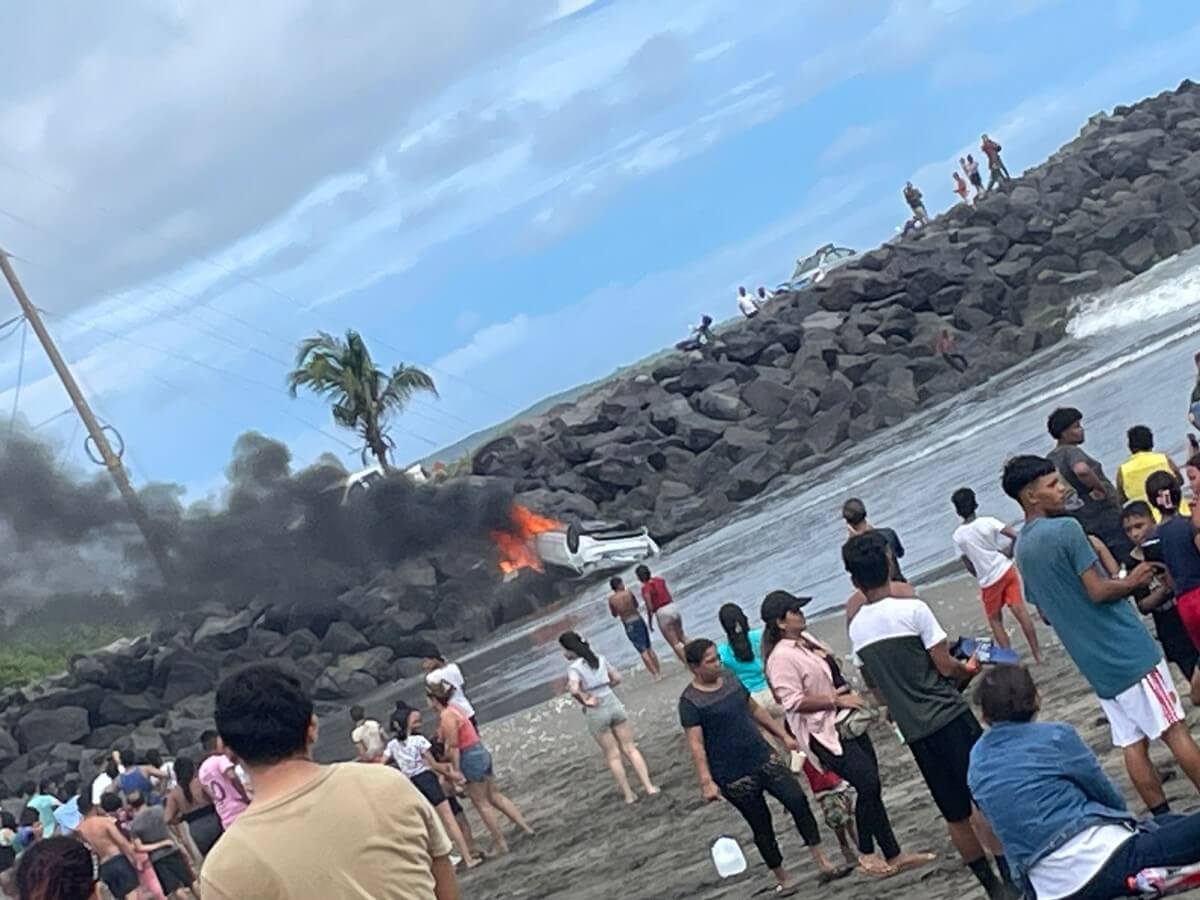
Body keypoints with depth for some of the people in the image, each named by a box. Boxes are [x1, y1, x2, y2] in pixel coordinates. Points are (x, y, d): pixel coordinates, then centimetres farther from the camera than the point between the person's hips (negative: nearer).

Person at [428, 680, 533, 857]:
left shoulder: (446, 717, -19)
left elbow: (453, 746, -20)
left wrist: (456, 769, -18)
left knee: (481, 803, 2)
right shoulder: (452, 709, 11)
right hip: (480, 752, 9)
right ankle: (524, 826, 18)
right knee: (494, 796, 17)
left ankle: (500, 844, 8)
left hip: (471, 757, -9)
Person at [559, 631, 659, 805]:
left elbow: (574, 689, -31)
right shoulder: (599, 659, 3)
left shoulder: (574, 668, -14)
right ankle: (649, 786, 9)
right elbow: (617, 678, 12)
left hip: (596, 712, -4)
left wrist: (584, 700, -14)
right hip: (614, 703, 4)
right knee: (630, 748, 13)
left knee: (612, 755, 10)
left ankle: (628, 795, 16)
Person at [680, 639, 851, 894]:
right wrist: (706, 781, -25)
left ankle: (823, 864, -2)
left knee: (798, 801, -6)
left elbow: (755, 711, 19)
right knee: (761, 826, 4)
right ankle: (782, 879, 19)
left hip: (764, 759, 6)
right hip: (734, 776, -6)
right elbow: (696, 744, -18)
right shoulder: (690, 702, -13)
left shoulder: (732, 682, 8)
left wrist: (784, 736, 19)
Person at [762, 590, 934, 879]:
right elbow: (793, 701, -24)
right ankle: (867, 853, 3)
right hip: (824, 733, -9)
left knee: (871, 788, 8)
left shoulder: (806, 639, 11)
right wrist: (837, 699, -23)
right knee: (868, 784, -14)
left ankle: (893, 855, 13)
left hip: (847, 724, 9)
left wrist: (849, 696, 19)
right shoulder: (782, 657, -19)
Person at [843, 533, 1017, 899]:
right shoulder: (913, 609, -11)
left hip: (913, 732, 5)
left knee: (956, 814, 11)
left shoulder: (856, 629, 6)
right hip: (949, 718, -5)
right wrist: (969, 670, 9)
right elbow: (945, 666, -10)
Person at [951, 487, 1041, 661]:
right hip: (1007, 570, 1)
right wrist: (1009, 554, 2)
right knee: (1020, 611, 3)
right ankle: (1037, 654, 4)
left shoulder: (958, 536, -8)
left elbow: (968, 566, -3)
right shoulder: (988, 522, -9)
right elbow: (1015, 536, -15)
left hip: (989, 581, -1)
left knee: (995, 621, 13)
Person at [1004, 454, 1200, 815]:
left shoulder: (1021, 547, 11)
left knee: (1133, 744, 8)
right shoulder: (1066, 529, -15)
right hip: (1128, 651, -8)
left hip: (1094, 663, 8)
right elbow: (1099, 590, -19)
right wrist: (1132, 581, -1)